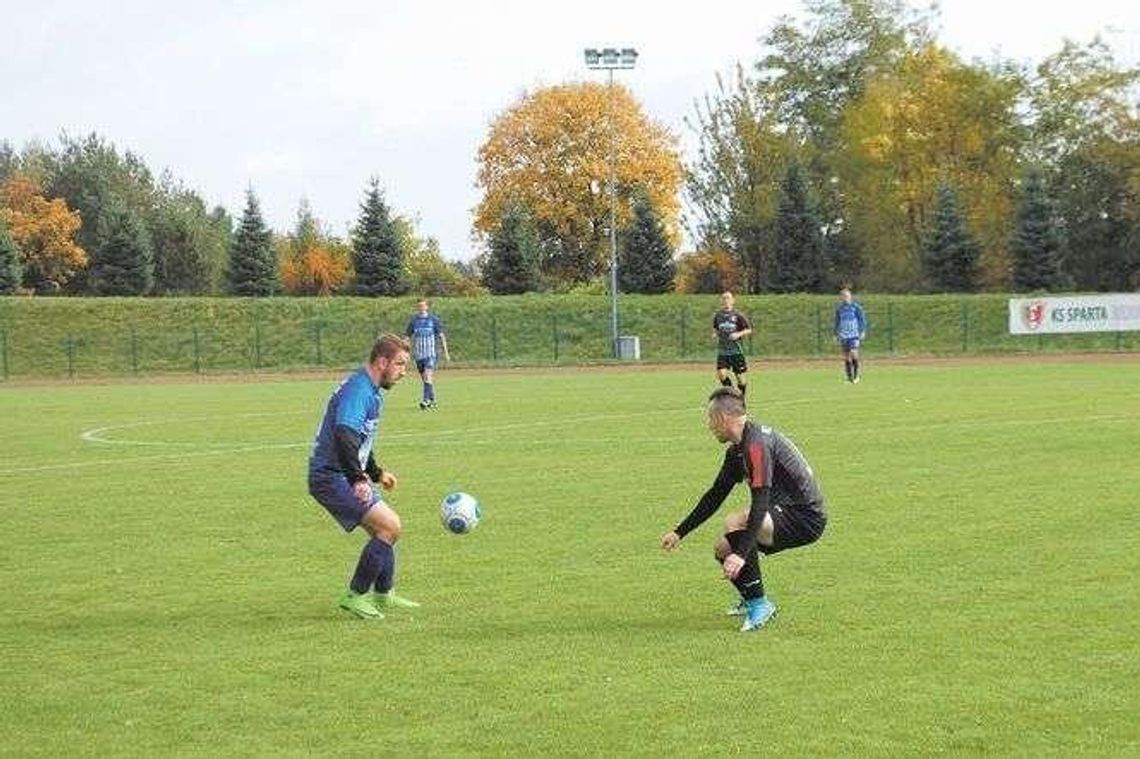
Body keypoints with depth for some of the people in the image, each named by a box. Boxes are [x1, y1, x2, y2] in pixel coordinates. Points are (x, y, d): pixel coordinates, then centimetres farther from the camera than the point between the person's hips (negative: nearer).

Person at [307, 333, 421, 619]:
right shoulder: (358, 390, -19)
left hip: (343, 477, 11)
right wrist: (358, 479, -42)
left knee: (385, 528, 18)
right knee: (389, 527, -16)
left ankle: (383, 596, 30)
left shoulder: (371, 391, 15)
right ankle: (355, 595, -8)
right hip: (332, 477, -11)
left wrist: (376, 473, 39)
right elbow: (343, 435, -34)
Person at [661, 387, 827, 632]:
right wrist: (679, 532, 19)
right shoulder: (737, 451, 11)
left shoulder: (757, 444, -22)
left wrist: (742, 554, -36)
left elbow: (761, 502, -30)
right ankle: (751, 599, 36)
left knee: (735, 523, -29)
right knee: (723, 548, 13)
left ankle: (759, 603, -18)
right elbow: (715, 495, 19)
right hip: (791, 514, 10)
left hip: (806, 518, -10)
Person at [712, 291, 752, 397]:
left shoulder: (737, 315, -4)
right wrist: (715, 334, 0)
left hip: (736, 350, -2)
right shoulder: (718, 316, 6)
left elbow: (749, 330, 0)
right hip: (722, 350, 2)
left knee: (740, 376, 2)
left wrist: (739, 334, -17)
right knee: (721, 374, -15)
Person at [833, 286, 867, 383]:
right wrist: (836, 334, 16)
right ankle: (849, 377, 11)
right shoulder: (839, 309, 9)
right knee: (846, 356, 3)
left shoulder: (856, 307, -1)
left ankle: (856, 375, -4)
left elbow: (862, 319, 2)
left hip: (854, 335, -4)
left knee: (854, 353, -18)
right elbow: (837, 322, 19)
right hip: (843, 335, 4)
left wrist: (863, 331, -6)